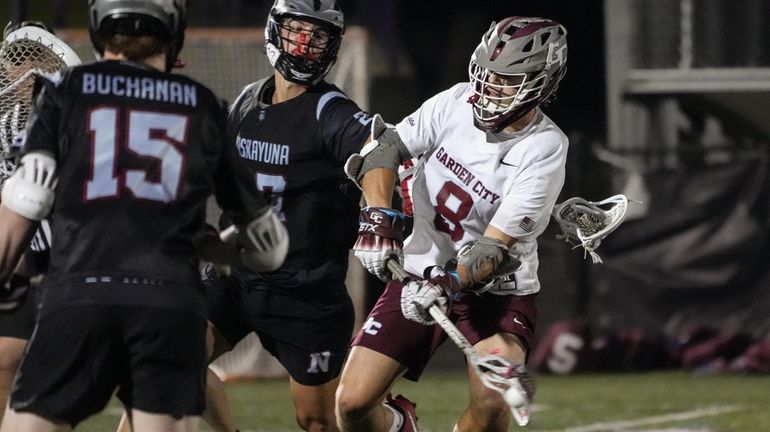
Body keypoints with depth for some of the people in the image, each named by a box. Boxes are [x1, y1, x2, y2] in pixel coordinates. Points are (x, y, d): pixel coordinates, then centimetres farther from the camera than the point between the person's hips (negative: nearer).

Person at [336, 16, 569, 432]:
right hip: (423, 273, 3)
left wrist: (449, 284, -37)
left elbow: (497, 246, -23)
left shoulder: (545, 150, -17)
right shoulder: (458, 102, -6)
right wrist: (379, 217, -15)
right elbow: (387, 147, 1)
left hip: (497, 288, -3)